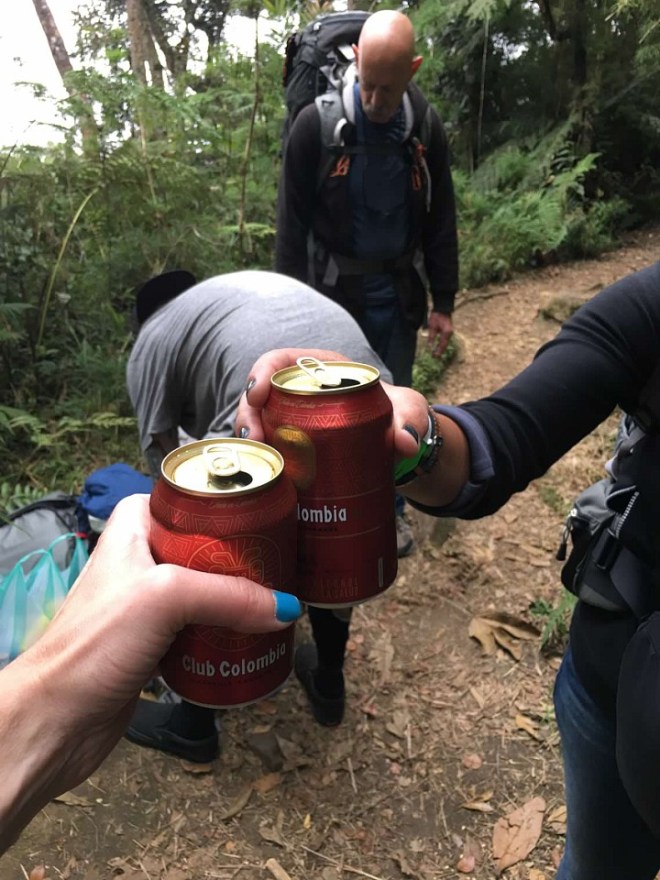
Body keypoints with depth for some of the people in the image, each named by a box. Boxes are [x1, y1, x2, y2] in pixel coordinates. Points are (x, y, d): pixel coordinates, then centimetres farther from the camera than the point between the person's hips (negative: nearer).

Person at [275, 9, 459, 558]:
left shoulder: (427, 126, -3)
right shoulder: (317, 123, -11)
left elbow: (440, 220, 4)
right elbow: (292, 223, -7)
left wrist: (444, 302, 3)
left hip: (397, 292, 3)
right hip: (335, 288, -2)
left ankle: (390, 506, 29)